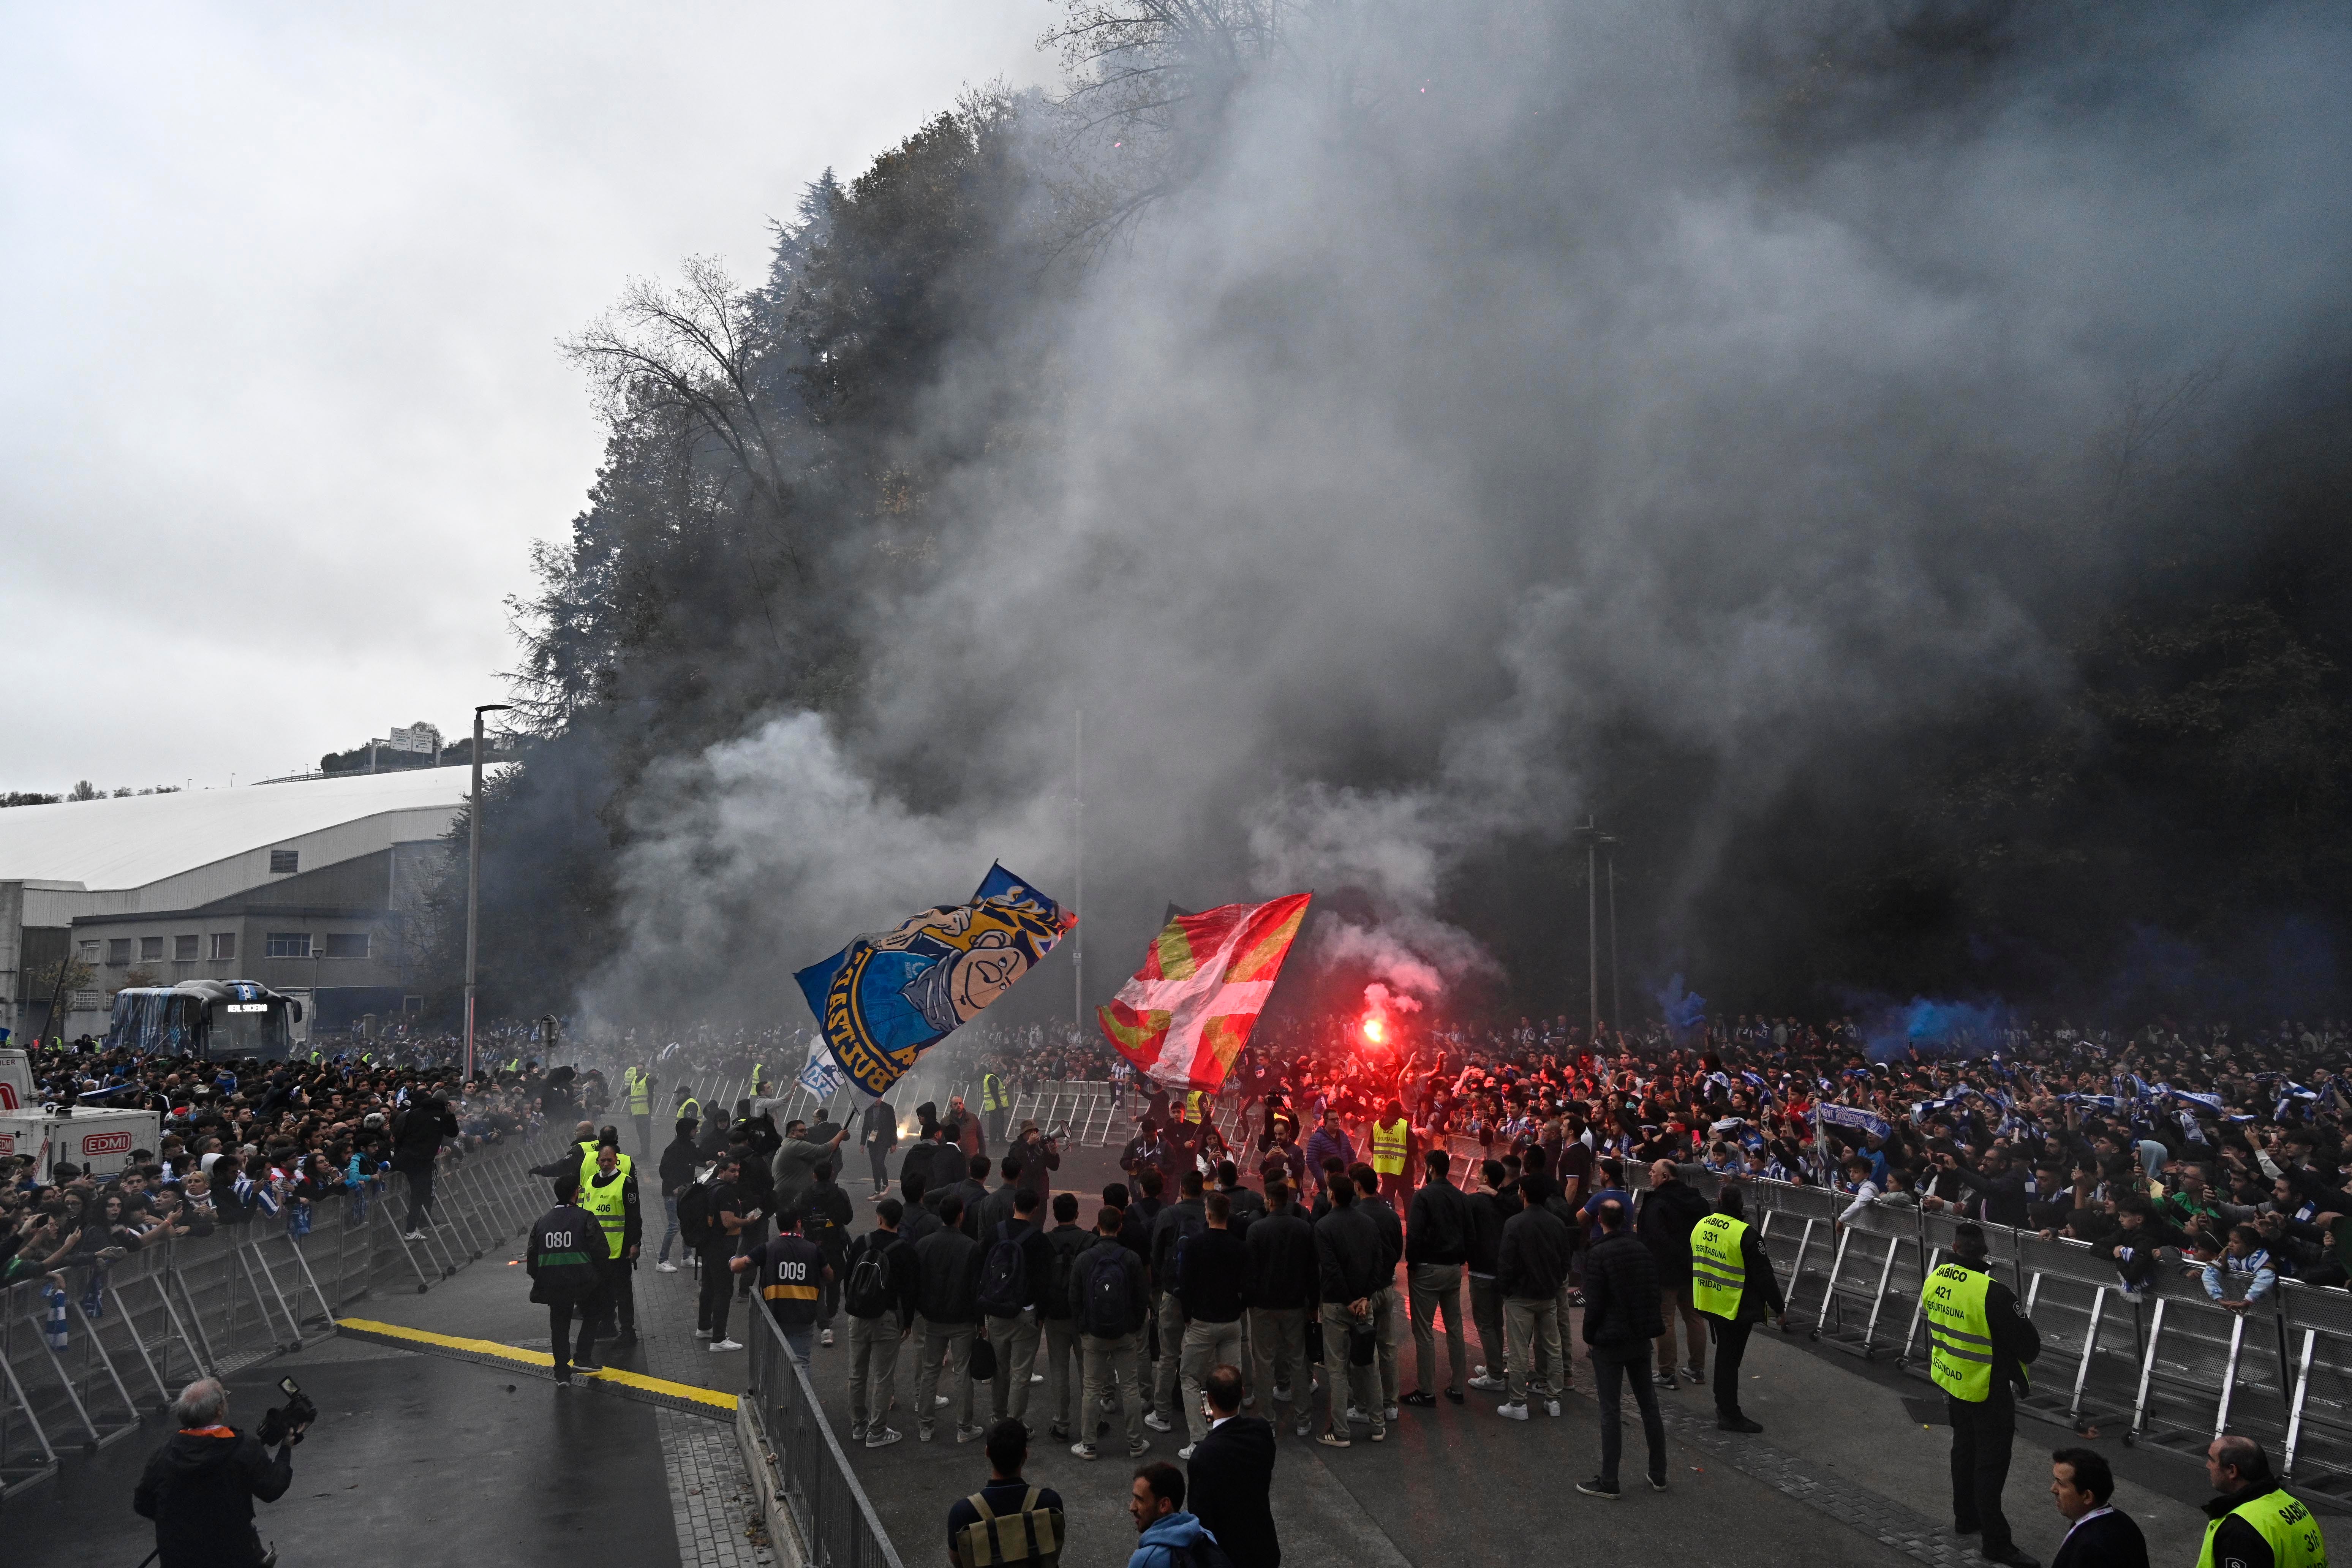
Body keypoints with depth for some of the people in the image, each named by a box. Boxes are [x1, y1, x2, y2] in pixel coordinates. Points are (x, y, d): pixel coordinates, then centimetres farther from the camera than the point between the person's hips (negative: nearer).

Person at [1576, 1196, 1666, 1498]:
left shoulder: (1598, 1254, -16)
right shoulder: (1642, 1247, 2)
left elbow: (1594, 1302, -16)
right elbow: (1655, 1293, 7)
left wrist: (1589, 1336, -2)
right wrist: (1652, 1327, 15)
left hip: (1610, 1340, -6)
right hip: (1641, 1337, 6)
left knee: (1610, 1411, 1)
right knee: (1649, 1404, 15)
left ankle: (1608, 1482, 6)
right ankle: (1659, 1475, 23)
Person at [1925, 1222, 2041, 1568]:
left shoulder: (1935, 1279, -6)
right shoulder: (1994, 1294, -28)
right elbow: (2030, 1344, -20)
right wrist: (2023, 1357, 4)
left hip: (1950, 1380, 7)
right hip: (1988, 1390, -7)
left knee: (1964, 1448, 23)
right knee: (1991, 1462, 4)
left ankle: (1966, 1517, 38)